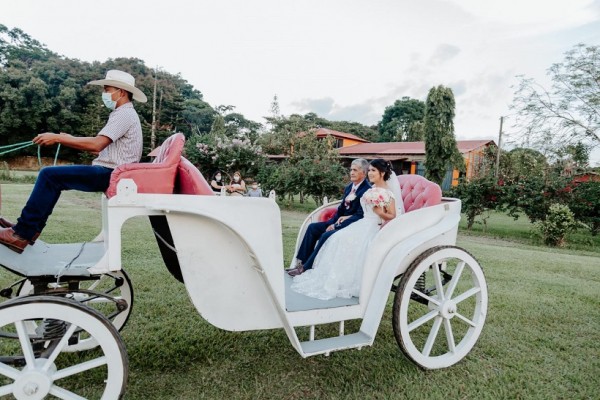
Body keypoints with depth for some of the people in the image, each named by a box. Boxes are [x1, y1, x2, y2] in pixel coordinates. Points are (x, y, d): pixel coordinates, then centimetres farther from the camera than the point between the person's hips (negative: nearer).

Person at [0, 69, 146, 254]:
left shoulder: (124, 114, -12)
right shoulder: (123, 114, 22)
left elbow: (97, 144, -23)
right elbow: (101, 146, 20)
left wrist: (58, 138, -15)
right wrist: (68, 139, 14)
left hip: (110, 174, -10)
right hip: (110, 173, 10)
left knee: (49, 175, -12)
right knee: (53, 177, 15)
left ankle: (22, 234, -5)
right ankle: (29, 228, 14)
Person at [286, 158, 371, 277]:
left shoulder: (367, 190, -15)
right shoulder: (349, 187, 11)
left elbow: (360, 216, -20)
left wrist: (336, 226, -21)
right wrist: (331, 223, -2)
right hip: (340, 221, 9)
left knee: (326, 235, -28)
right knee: (312, 227, -6)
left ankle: (306, 267, -17)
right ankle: (301, 262, -5)